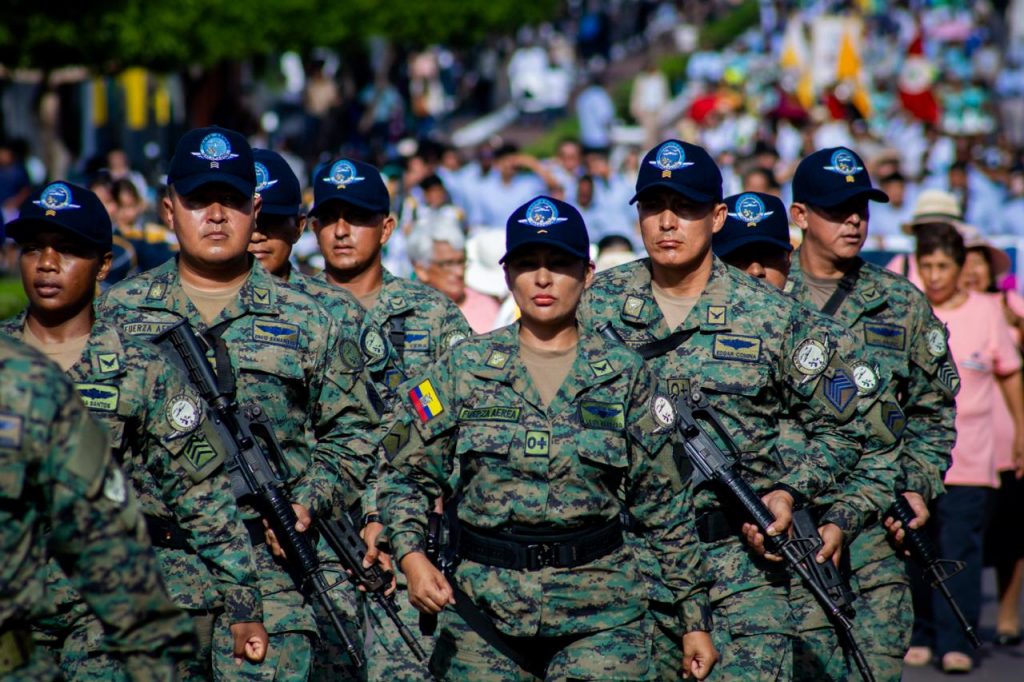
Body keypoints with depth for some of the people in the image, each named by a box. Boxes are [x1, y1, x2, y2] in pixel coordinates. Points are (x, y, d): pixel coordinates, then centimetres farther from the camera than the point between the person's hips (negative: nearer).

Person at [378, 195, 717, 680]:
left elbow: (667, 506, 7)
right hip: (482, 611, 1)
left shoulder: (624, 376, 3)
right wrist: (411, 557, -12)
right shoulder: (464, 368, 3)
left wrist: (694, 618, 6)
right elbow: (404, 477, 6)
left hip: (601, 613, -1)